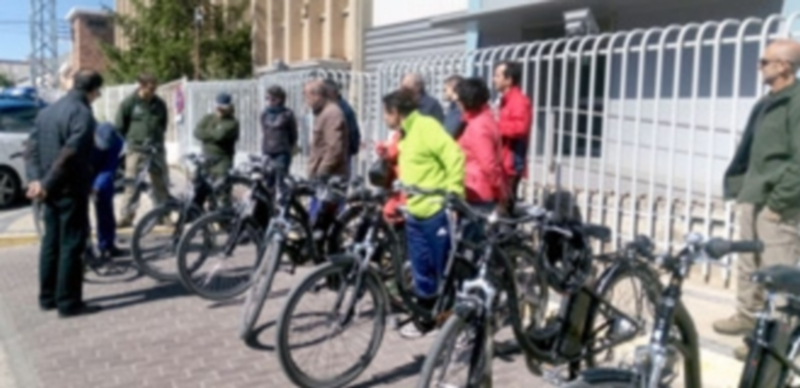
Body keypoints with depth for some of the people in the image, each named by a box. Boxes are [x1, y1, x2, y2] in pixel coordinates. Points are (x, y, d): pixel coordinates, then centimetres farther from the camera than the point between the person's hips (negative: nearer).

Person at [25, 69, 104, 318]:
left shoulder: (47, 112, 14)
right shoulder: (82, 113, -14)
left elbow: (32, 148, 7)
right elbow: (70, 154, -23)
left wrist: (35, 179, -3)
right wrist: (47, 183, -18)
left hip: (51, 189, 9)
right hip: (72, 189, -8)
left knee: (51, 242, 15)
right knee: (72, 244, -3)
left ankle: (47, 297, 22)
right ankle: (69, 303, 0)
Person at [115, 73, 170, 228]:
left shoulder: (160, 104, 7)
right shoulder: (128, 103, -2)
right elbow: (120, 127, 5)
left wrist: (158, 139, 13)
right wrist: (127, 143, 5)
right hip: (135, 149, -3)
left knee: (161, 183, 5)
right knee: (132, 184, -4)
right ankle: (127, 216, 2)